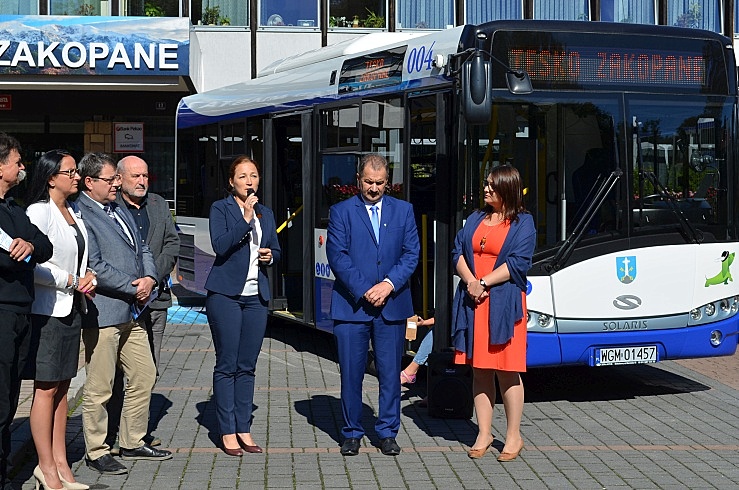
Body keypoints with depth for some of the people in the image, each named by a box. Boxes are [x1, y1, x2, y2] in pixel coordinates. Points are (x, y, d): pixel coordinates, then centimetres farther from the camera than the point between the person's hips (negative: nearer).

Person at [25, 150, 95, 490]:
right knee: (46, 388, -3)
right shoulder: (38, 212, -12)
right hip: (47, 311, -8)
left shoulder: (72, 213, 13)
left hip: (71, 309, 8)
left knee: (62, 387, 11)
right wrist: (72, 281, -14)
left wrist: (89, 276, 2)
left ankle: (60, 462, 18)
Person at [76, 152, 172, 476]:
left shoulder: (119, 210, 17)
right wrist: (133, 287, -13)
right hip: (102, 314, -9)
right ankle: (96, 452, 12)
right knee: (98, 389, 0)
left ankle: (134, 443, 27)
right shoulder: (80, 215, -13)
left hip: (131, 312, 9)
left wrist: (149, 278, 0)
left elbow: (142, 249, 20)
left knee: (144, 377, 14)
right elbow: (95, 268, -19)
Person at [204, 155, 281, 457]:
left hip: (256, 296, 5)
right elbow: (220, 245, -15)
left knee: (247, 366, 8)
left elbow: (276, 250, 23)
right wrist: (246, 218, -20)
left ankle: (243, 429, 15)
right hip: (226, 294, -5)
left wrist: (270, 256, 1)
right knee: (227, 365, -2)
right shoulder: (220, 208, -1)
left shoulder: (266, 213, 15)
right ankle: (227, 432, 4)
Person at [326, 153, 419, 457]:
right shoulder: (341, 212, 4)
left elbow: (412, 253, 4)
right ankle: (352, 434, 14)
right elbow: (336, 255, -4)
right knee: (351, 373, 2)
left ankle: (387, 433, 16)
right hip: (351, 304, -1)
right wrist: (363, 290, -13)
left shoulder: (403, 210, 11)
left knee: (390, 373, 5)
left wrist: (389, 284, -11)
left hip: (392, 304, 2)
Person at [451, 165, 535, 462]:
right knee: (479, 369, 7)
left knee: (507, 371, -2)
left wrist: (484, 283, -14)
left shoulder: (523, 223, 1)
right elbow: (458, 252, 8)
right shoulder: (476, 219, 16)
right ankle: (484, 434, 14)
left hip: (504, 303, -5)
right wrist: (470, 281, -10)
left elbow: (518, 262, -10)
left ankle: (514, 437, 8)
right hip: (472, 303, 5)